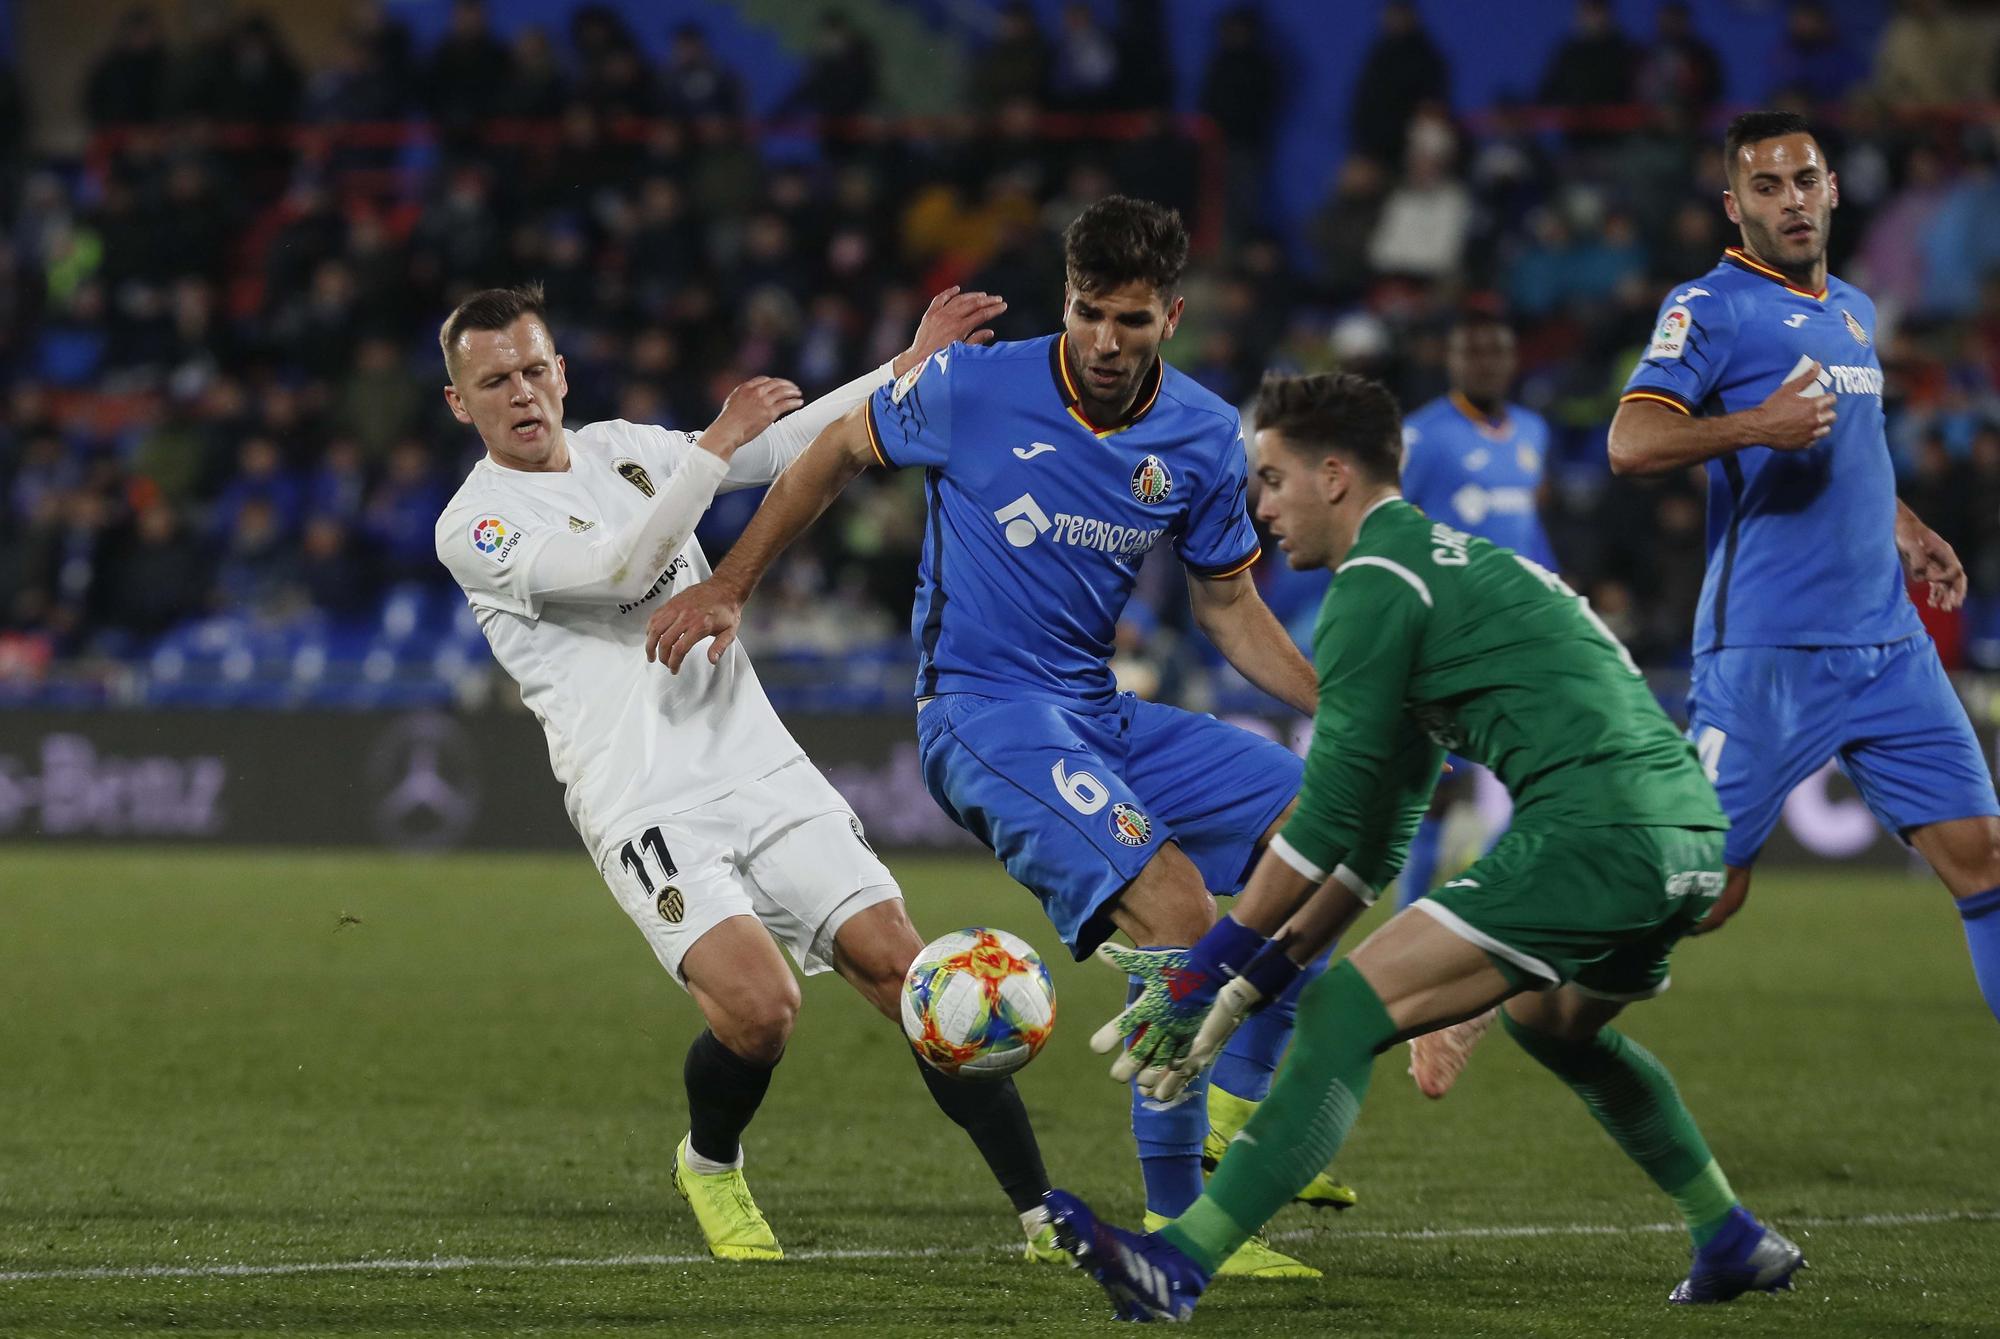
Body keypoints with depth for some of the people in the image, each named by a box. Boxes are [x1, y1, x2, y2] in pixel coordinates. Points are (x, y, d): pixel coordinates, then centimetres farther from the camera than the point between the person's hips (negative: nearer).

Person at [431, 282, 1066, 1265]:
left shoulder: (623, 449, 16)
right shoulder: (474, 527, -3)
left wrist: (912, 366, 7)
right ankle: (709, 1165, 8)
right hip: (646, 806, -6)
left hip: (761, 768, 6)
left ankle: (1046, 1219, -4)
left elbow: (791, 444, 17)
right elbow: (615, 569, -19)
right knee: (759, 1007, -25)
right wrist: (716, 447, -22)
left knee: (896, 963, -7)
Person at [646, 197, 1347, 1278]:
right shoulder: (973, 389, -12)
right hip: (982, 712, -6)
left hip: (1096, 714, 7)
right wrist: (726, 590, 5)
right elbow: (837, 452, 5)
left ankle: (1240, 1107, 8)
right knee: (1177, 912, -25)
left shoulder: (1203, 438, 1)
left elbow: (1229, 608, 12)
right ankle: (1173, 1223, -18)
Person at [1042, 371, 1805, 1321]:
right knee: (1554, 1020, 36)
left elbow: (1329, 815, -6)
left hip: (1594, 838, -10)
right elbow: (1378, 828, 27)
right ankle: (1733, 1243, 41)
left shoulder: (1375, 583, -2)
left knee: (1346, 1012, -11)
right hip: (1692, 831, 10)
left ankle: (1180, 1264, -19)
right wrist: (1265, 970, 22)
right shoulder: (1450, 561, 27)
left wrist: (1212, 969, -2)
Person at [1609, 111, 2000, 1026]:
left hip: (1890, 646, 7)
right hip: (1767, 655, -7)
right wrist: (1754, 425, -28)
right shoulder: (1712, 307, -5)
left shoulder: (1854, 311, 18)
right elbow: (1631, 443, -16)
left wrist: (1906, 531, 20)